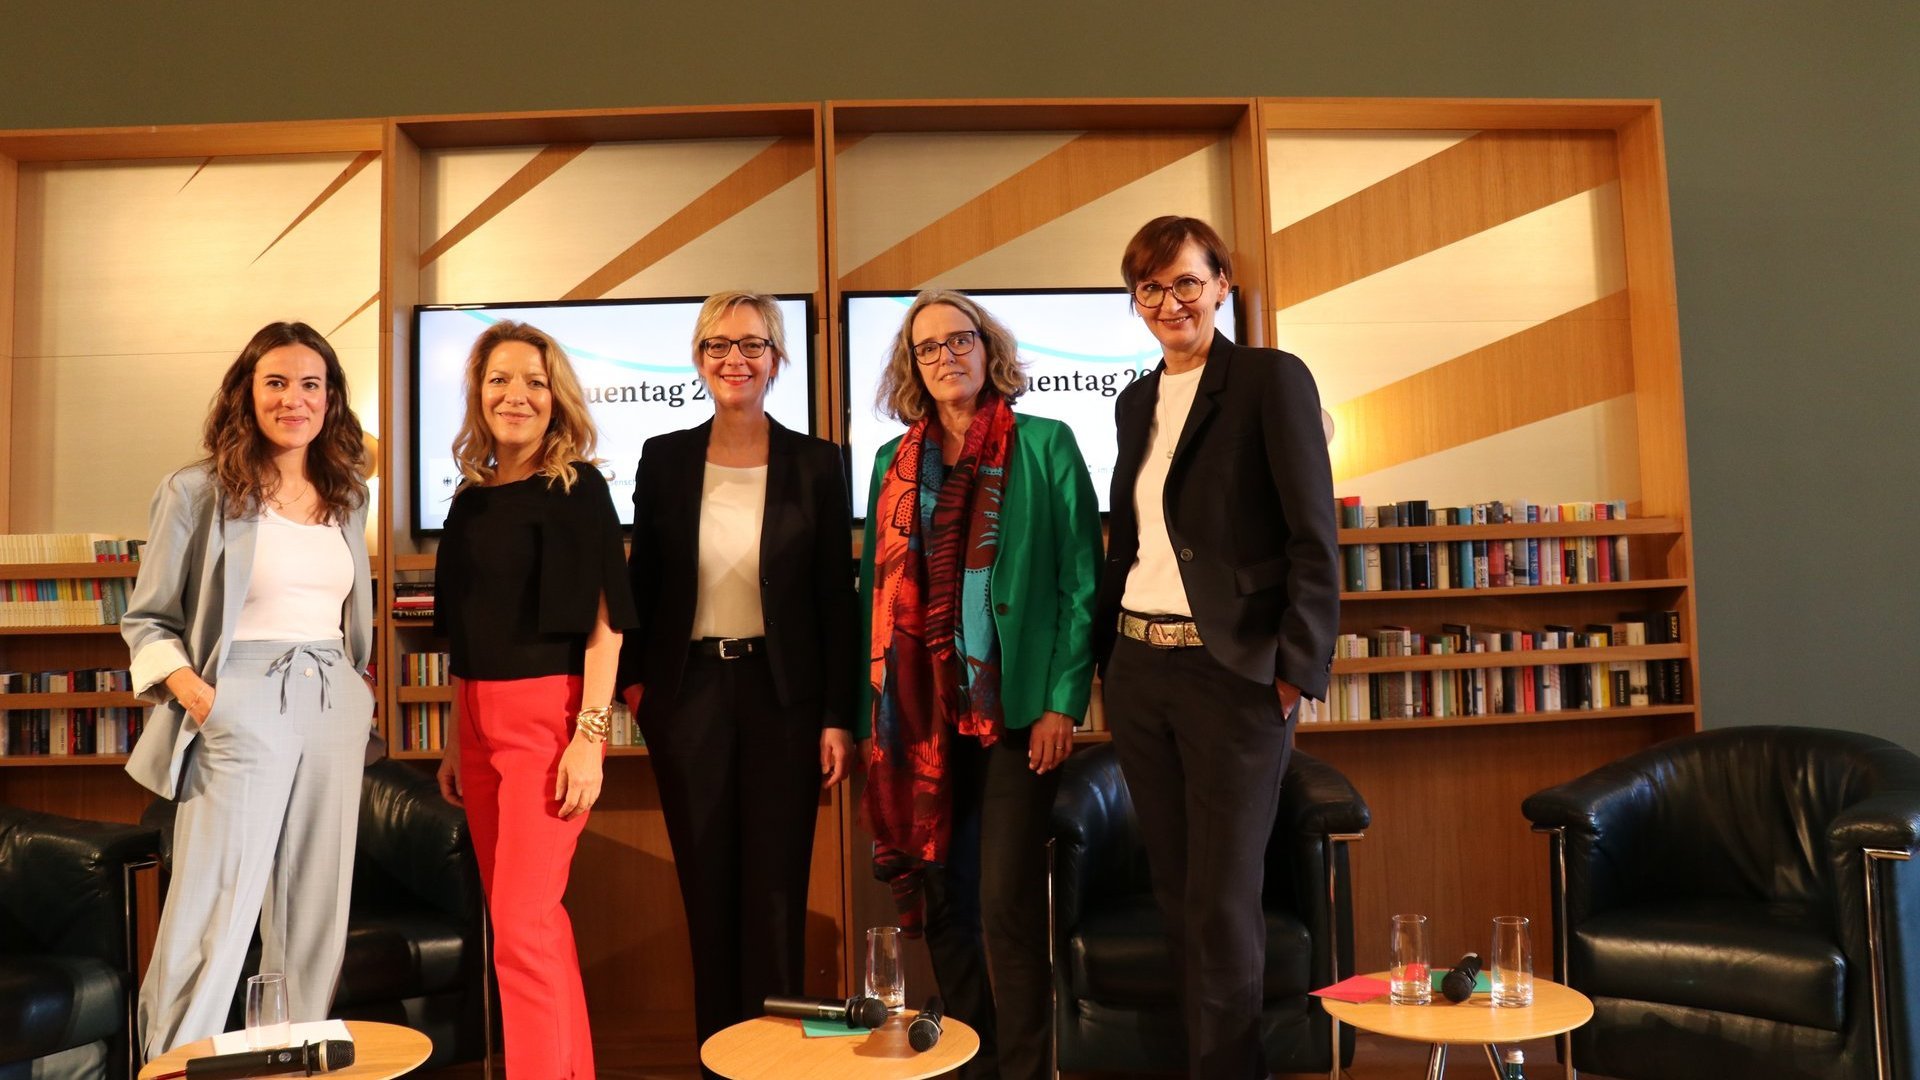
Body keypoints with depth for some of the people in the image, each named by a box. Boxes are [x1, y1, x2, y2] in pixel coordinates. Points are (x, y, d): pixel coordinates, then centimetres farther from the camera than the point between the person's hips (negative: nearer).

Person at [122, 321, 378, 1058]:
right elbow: (146, 618, 0)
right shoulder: (198, 492, -2)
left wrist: (359, 703, 11)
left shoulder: (345, 499, 12)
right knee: (214, 915, -4)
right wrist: (194, 694, -14)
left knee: (315, 917, 10)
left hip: (335, 713, 5)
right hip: (241, 713, -4)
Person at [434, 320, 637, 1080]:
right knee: (534, 917, 13)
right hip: (480, 722, 7)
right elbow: (464, 637, 16)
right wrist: (454, 744, 16)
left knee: (523, 924, -8)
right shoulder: (471, 499, 12)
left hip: (549, 717, -7)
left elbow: (604, 625, -11)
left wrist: (589, 738, -18)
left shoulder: (578, 489, -6)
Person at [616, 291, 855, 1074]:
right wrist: (632, 678, 1)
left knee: (776, 892, 4)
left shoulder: (817, 464, -1)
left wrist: (840, 715, -5)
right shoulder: (664, 458, 4)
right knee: (707, 890, 10)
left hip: (783, 693, -1)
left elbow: (836, 598, -2)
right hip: (689, 692, 2)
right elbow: (643, 581, 9)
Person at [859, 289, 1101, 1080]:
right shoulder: (895, 462, 12)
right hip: (920, 711, 4)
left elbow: (1080, 583, -4)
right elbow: (877, 590, 9)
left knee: (1007, 901, -5)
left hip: (1014, 706, -4)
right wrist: (872, 713, 3)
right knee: (942, 901, 10)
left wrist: (1063, 700, -11)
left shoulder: (1045, 446, 0)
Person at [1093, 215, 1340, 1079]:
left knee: (1223, 900, 0)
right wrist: (1106, 656, 12)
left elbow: (1314, 537, -9)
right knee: (1176, 890, 13)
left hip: (1233, 671, -6)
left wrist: (1299, 670, -14)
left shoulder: (1272, 379, -4)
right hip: (1138, 667, 6)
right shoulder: (1136, 401, 14)